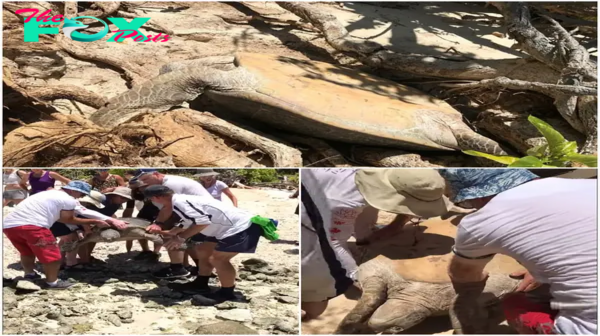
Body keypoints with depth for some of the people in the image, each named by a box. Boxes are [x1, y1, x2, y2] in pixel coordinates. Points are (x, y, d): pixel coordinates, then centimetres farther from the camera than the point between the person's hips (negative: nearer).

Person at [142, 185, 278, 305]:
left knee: (217, 258, -14)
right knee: (204, 250, 18)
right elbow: (187, 223, 35)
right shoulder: (183, 200, 15)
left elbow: (202, 222, -28)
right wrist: (170, 233, 48)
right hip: (235, 225, 11)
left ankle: (226, 293, 1)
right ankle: (200, 284, 29)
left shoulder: (179, 202, -18)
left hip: (240, 227, -11)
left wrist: (180, 238, -19)